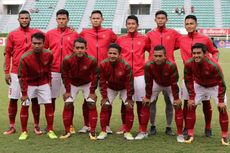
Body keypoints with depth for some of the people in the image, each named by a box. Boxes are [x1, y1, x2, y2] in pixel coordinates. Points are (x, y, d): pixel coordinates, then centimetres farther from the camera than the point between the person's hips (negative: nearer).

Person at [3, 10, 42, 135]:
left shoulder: (37, 33, 4)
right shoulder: (12, 34, 6)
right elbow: (7, 53, 5)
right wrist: (6, 72, 0)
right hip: (16, 73, 1)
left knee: (34, 99, 3)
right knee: (13, 99, 4)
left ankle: (36, 126, 14)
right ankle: (12, 126, 15)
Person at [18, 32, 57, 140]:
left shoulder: (48, 55, -16)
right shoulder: (25, 58, -25)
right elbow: (22, 76, -17)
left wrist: (48, 81, 12)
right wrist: (24, 93, -16)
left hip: (43, 83, 2)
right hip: (29, 83, -2)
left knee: (49, 104, -2)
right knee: (25, 106, -4)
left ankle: (50, 131, 9)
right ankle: (24, 132, 10)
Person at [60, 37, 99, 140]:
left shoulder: (92, 60, -26)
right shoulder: (67, 60, -25)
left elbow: (95, 76, -13)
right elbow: (65, 75, -11)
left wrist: (92, 91, -12)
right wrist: (67, 90, -9)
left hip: (87, 84, 0)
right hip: (72, 84, 1)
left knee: (92, 105, -10)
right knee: (67, 105, -7)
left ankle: (92, 131, 0)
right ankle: (67, 131, 6)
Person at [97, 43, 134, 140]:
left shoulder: (125, 65, -30)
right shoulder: (103, 64, -24)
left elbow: (129, 82, -20)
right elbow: (102, 81, -13)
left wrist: (129, 98, -16)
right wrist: (104, 96, -13)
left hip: (124, 88, -1)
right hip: (110, 88, 2)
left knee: (129, 107, -11)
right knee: (104, 106, -7)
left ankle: (127, 132, 3)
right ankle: (103, 131, 5)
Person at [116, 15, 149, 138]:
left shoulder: (144, 39, 3)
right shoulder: (120, 39, 6)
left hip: (140, 75, -1)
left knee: (140, 101, 3)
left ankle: (141, 128, 11)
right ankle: (124, 126, 19)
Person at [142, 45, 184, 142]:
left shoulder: (171, 65, -38)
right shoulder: (148, 66, -32)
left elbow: (174, 83, -25)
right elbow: (148, 83, -17)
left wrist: (176, 98, -18)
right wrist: (147, 97, -9)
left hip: (170, 85, -2)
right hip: (157, 84, 2)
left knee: (177, 106, -13)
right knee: (145, 104, -3)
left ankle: (180, 134, -2)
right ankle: (143, 131, 10)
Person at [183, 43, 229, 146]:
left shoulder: (213, 65, -36)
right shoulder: (188, 64, -27)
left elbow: (221, 83, -23)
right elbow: (188, 81, -10)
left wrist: (221, 100, -21)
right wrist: (191, 97, -11)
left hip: (215, 87, -2)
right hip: (199, 86, 3)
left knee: (222, 108, -11)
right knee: (191, 107, -7)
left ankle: (224, 136, 3)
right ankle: (190, 135, 3)